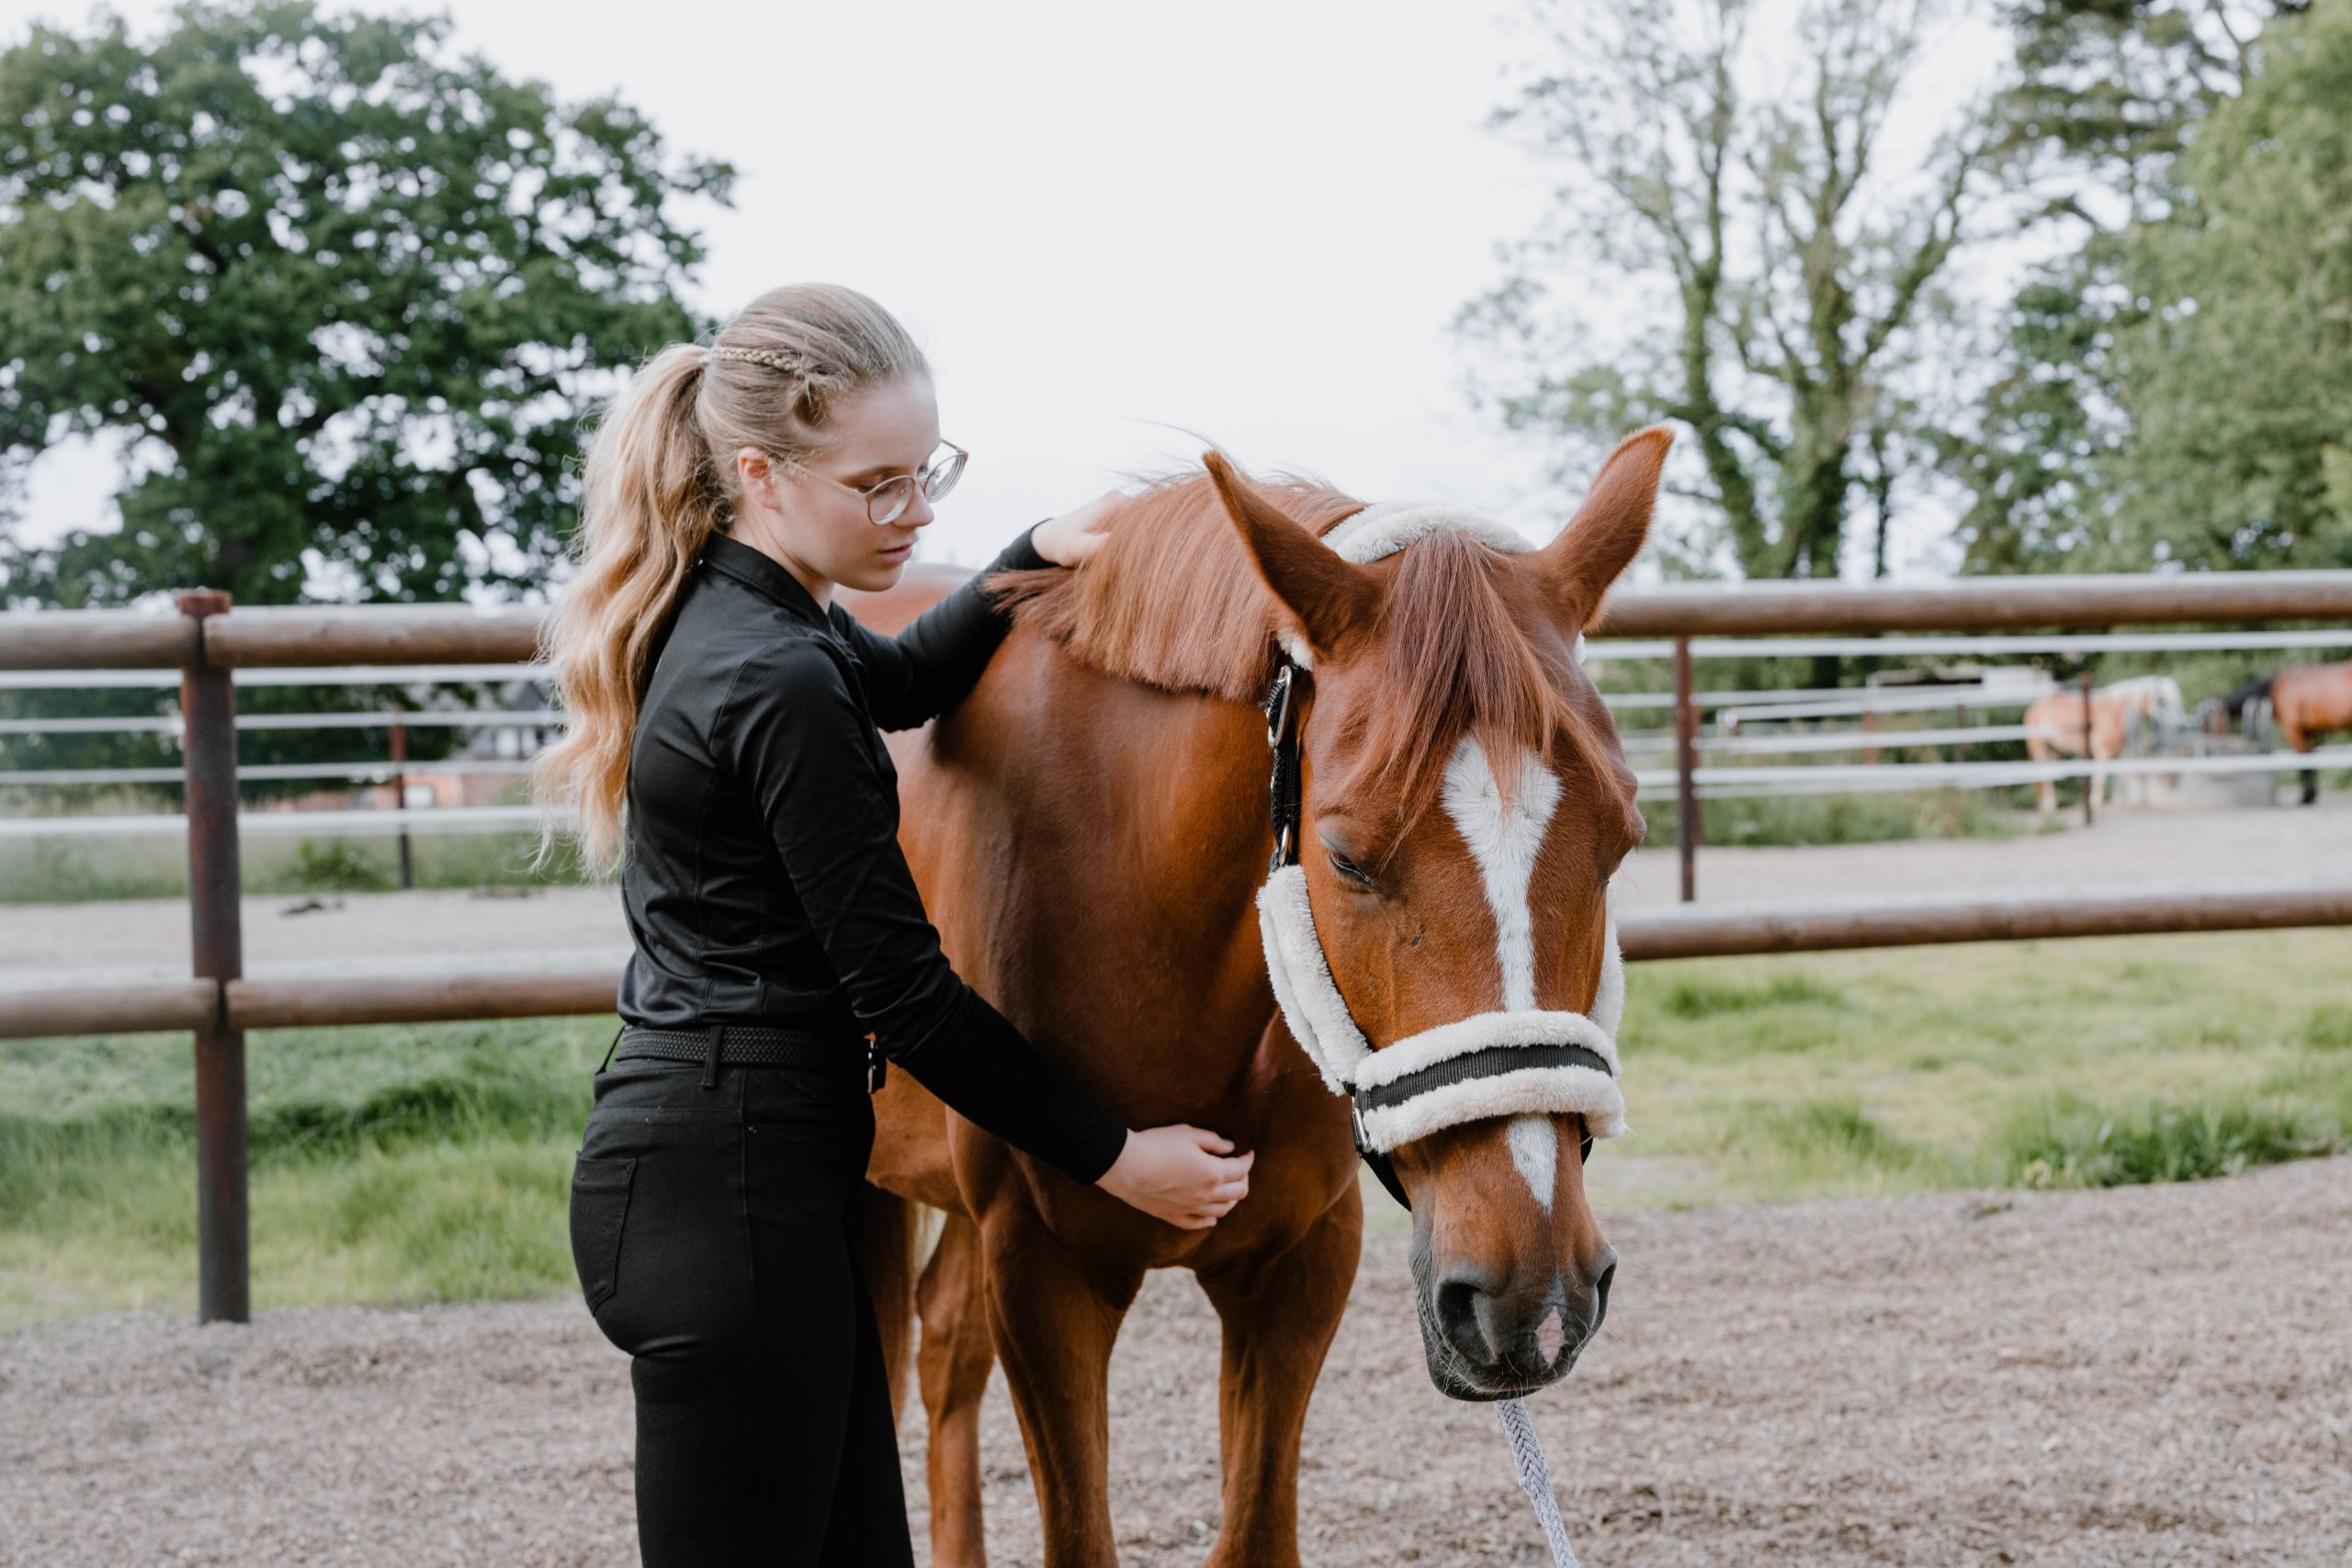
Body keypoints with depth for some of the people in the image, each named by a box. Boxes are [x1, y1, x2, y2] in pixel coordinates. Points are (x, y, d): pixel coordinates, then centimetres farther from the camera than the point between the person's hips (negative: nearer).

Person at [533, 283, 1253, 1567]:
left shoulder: (720, 609, 8)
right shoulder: (778, 687, -20)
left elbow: (903, 679, 32)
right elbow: (900, 989, -17)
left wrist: (1038, 555, 18)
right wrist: (1114, 1157, -8)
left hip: (696, 1154, 10)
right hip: (730, 1187, -10)